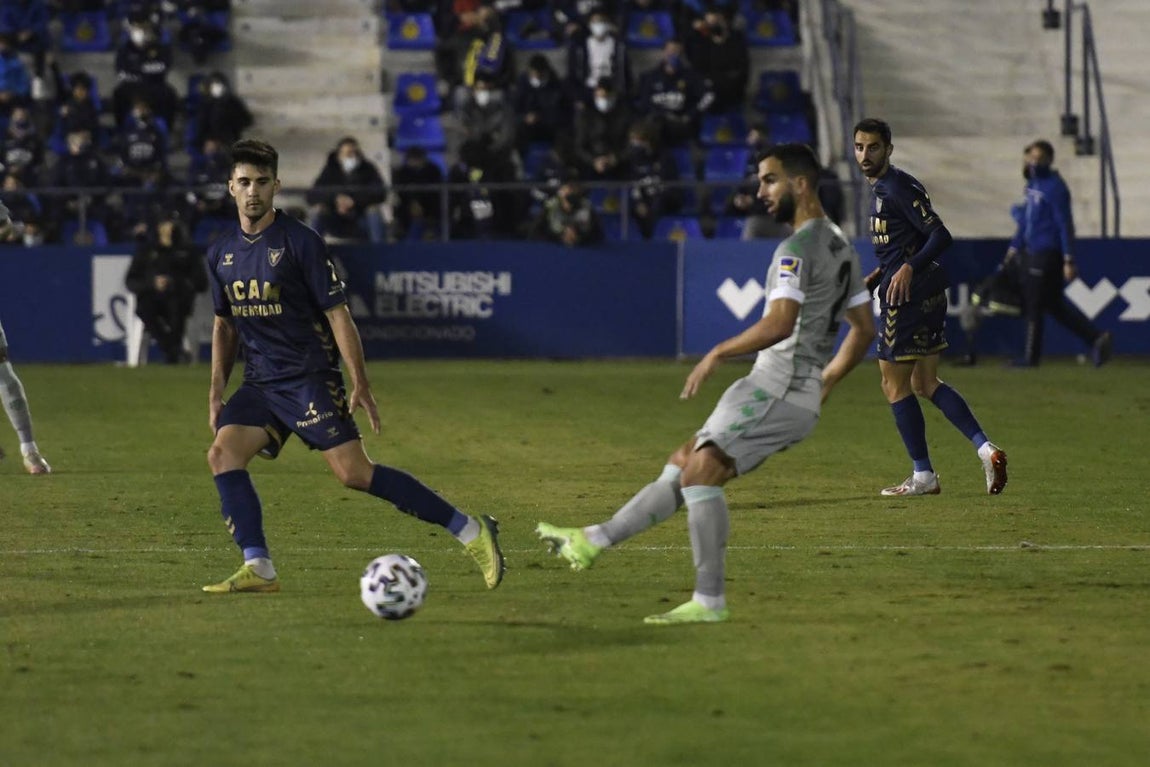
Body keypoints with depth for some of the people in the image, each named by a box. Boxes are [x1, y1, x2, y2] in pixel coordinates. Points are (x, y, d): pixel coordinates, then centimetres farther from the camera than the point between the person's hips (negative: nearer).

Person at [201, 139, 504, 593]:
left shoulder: (300, 243, -8)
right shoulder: (221, 254, 9)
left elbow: (337, 313, -9)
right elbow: (224, 324, 22)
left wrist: (361, 385, -13)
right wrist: (217, 389, 13)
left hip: (309, 377, -6)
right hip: (258, 384, 6)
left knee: (354, 473, -17)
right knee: (222, 453, -15)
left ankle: (471, 532, -11)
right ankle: (258, 569, -12)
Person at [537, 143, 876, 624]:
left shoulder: (798, 248, -13)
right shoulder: (840, 247, 18)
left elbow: (781, 323, -25)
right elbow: (864, 329, 23)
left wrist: (717, 354, -16)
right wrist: (822, 385, 27)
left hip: (777, 387, -10)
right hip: (801, 398, 10)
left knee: (700, 471, -17)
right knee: (683, 464, 14)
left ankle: (709, 600, -21)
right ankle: (594, 540, 18)